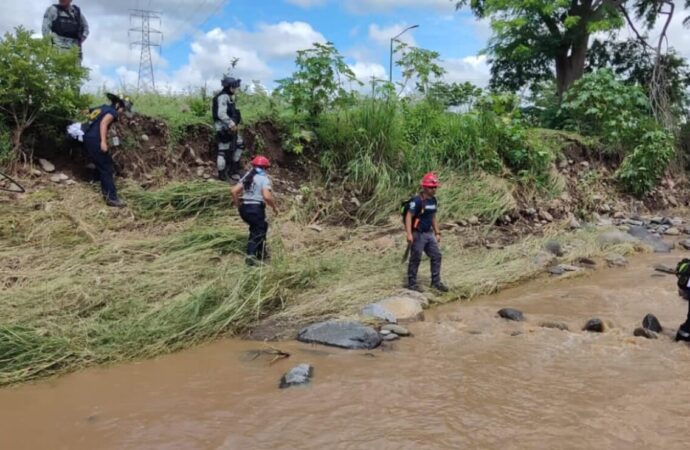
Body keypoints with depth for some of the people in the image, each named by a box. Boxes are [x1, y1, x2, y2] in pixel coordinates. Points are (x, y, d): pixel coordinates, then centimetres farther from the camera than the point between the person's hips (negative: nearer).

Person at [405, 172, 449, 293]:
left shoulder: (433, 200, 9)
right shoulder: (417, 200, -16)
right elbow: (408, 217, -20)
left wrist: (437, 233, 17)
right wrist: (409, 234, -28)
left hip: (429, 233, 8)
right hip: (418, 234, -8)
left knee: (436, 256, 8)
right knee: (415, 259, 0)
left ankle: (436, 282, 18)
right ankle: (412, 283, 13)